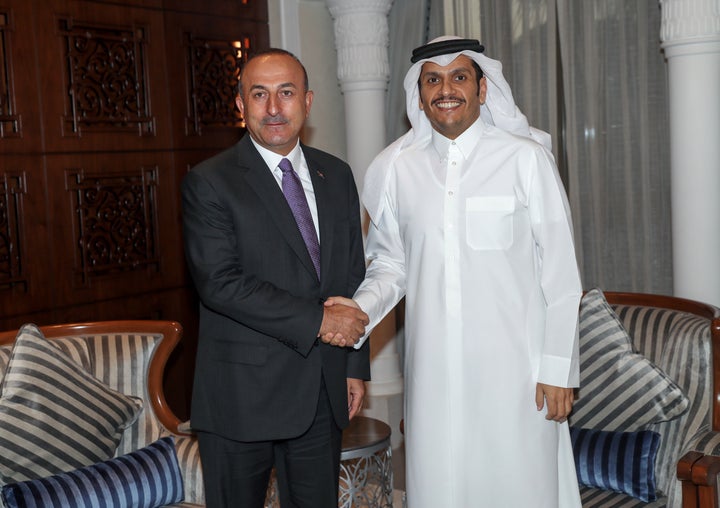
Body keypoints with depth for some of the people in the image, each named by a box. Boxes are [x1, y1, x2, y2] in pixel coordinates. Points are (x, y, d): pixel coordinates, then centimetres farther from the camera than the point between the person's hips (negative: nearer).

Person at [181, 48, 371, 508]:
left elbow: (353, 276, 13)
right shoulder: (209, 183, -8)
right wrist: (315, 319, -19)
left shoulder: (337, 176, 10)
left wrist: (356, 366, 10)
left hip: (324, 392, 5)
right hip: (243, 395, -4)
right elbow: (219, 282, -18)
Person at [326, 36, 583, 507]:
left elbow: (560, 273, -2)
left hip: (513, 368, -2)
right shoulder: (398, 168, 6)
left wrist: (558, 368, -5)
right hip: (434, 370, 3)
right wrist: (360, 309, -7)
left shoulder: (525, 158, -3)